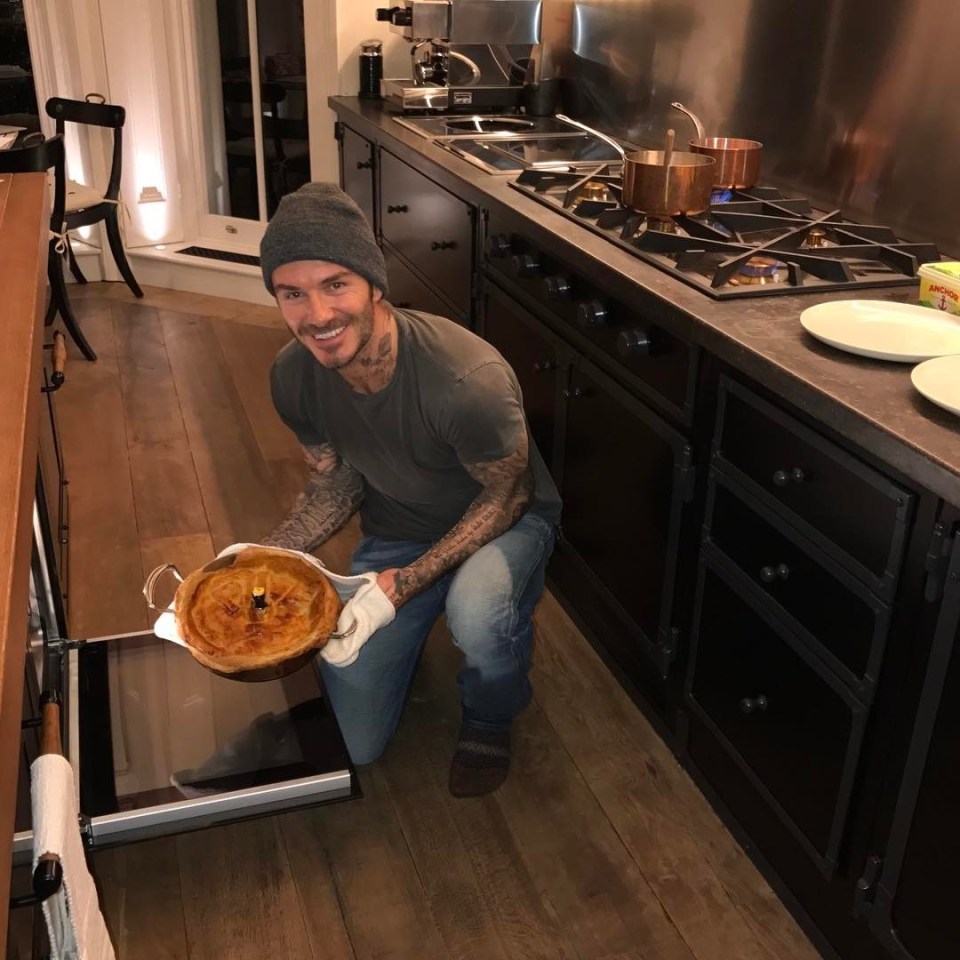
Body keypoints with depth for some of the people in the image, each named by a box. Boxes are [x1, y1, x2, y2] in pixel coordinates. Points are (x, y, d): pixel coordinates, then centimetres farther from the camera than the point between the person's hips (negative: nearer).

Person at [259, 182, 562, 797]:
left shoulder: (470, 379, -37)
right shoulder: (294, 377, -18)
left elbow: (507, 495, -21)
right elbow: (336, 486, -3)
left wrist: (408, 581, -30)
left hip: (504, 521, -4)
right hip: (393, 535, 4)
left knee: (477, 613, -41)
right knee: (351, 745, 4)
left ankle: (490, 720, -4)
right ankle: (408, 637, 34)